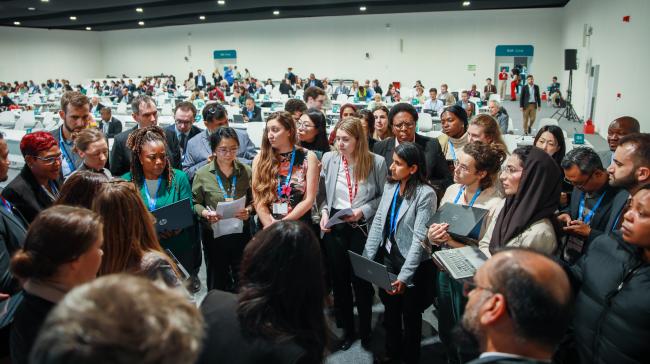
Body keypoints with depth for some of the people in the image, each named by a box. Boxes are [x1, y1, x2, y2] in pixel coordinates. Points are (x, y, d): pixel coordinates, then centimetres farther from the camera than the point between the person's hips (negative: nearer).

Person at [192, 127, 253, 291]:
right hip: (214, 233, -1)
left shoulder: (246, 171, -3)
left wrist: (248, 210, -15)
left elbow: (254, 200, 5)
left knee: (242, 280, 14)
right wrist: (205, 213, -17)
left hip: (241, 233, 1)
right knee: (217, 280, 15)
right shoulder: (203, 174, -6)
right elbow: (196, 203, 2)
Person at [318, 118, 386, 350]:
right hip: (334, 226, 3)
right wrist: (324, 211, -8)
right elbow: (322, 192, 7)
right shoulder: (328, 159, -2)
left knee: (361, 279, 8)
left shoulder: (376, 162, -10)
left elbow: (384, 196, -2)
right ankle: (347, 329, 34)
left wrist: (363, 211, -14)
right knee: (339, 279, 13)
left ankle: (365, 331, 31)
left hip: (363, 227, -3)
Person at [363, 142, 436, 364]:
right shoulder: (390, 186, 1)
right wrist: (367, 257, -2)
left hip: (412, 264, -5)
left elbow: (419, 238, -21)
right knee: (390, 309, 21)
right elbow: (378, 222, 3)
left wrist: (404, 275, -22)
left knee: (410, 314, 15)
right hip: (387, 257, 5)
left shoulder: (426, 194, -19)